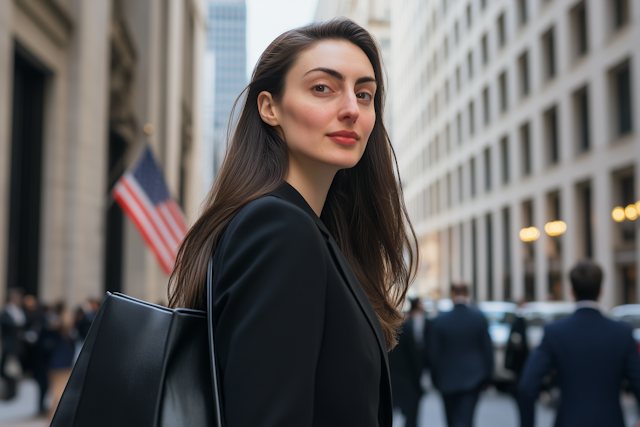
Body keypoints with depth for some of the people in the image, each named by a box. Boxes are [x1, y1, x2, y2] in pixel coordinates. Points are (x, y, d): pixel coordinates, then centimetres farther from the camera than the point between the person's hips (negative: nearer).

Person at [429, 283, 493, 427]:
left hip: (448, 379, 0)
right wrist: (487, 376, 8)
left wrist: (436, 379, 8)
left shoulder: (439, 320, -7)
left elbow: (434, 352, -3)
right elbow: (487, 349, -1)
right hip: (473, 378, 0)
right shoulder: (479, 318, -5)